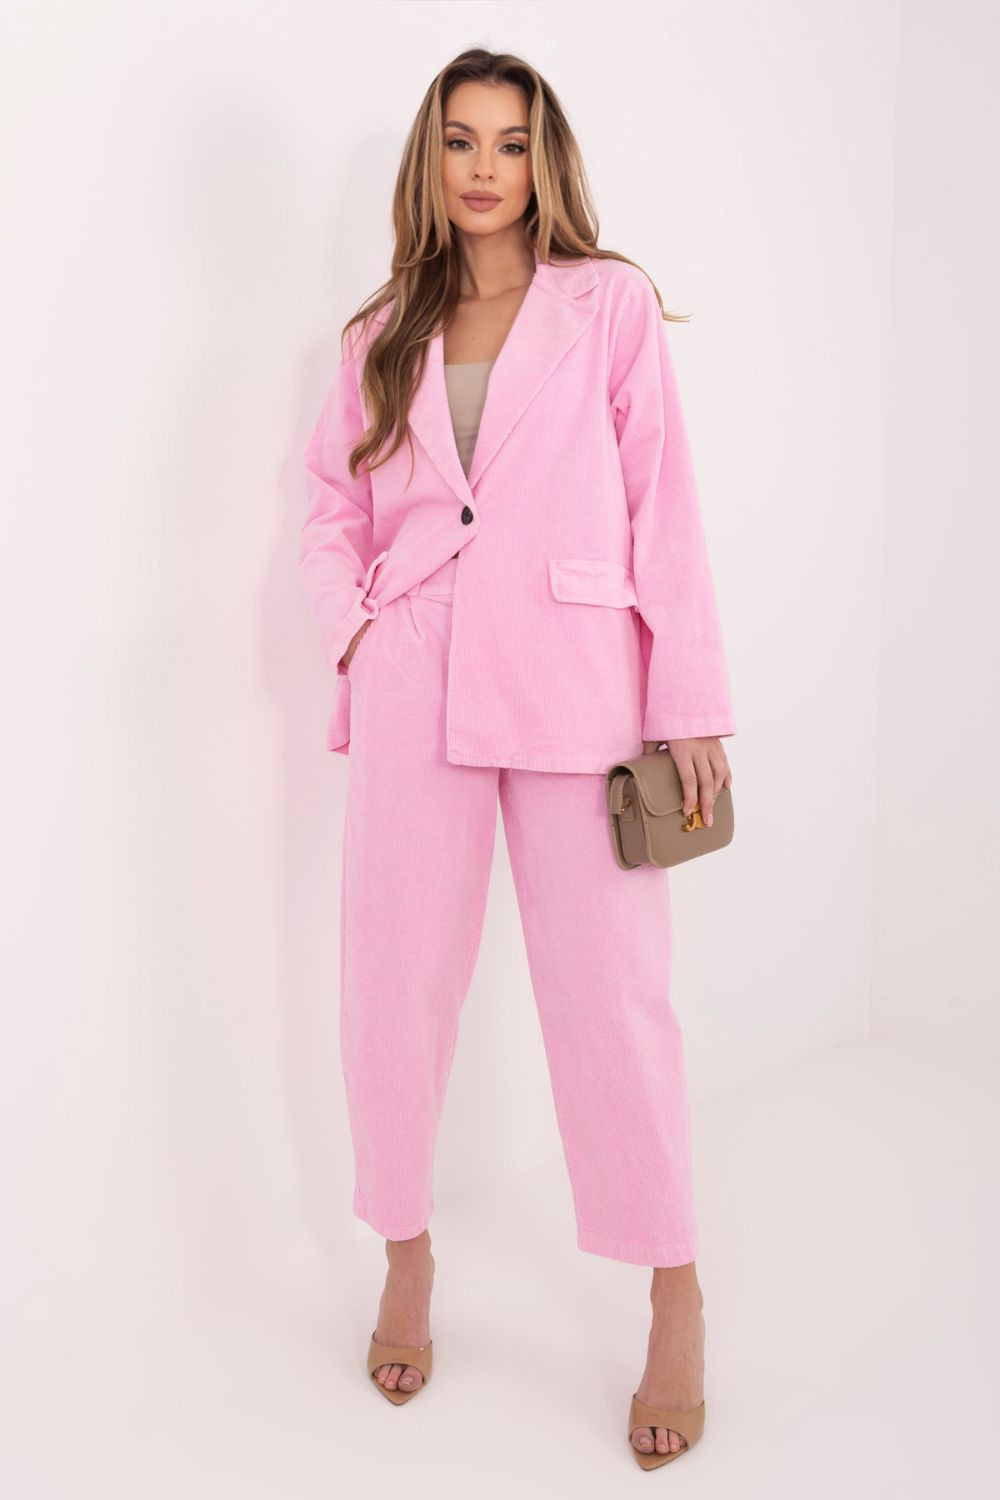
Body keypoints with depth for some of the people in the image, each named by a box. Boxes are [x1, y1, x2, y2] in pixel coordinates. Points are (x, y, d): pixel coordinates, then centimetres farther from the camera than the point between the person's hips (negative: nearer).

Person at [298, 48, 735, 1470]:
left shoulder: (610, 305, 6)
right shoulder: (383, 334, 14)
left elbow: (662, 504, 1)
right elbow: (334, 509, 17)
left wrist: (691, 705, -5)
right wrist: (352, 624, -3)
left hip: (573, 686, -3)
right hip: (414, 695, 3)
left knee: (612, 995, 0)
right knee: (394, 986, 7)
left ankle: (677, 1310, 16)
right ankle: (407, 1265, 28)